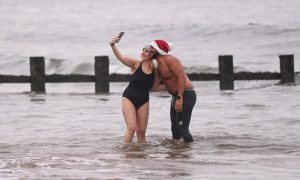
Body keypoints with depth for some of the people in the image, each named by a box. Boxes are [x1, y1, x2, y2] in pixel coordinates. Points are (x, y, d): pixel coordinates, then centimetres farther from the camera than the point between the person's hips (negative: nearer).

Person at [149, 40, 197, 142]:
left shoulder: (169, 60, -15)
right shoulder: (160, 64, 15)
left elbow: (181, 77, -24)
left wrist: (179, 98, -30)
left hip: (186, 95, -10)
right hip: (176, 96, 10)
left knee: (182, 128, -15)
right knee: (175, 129, 11)